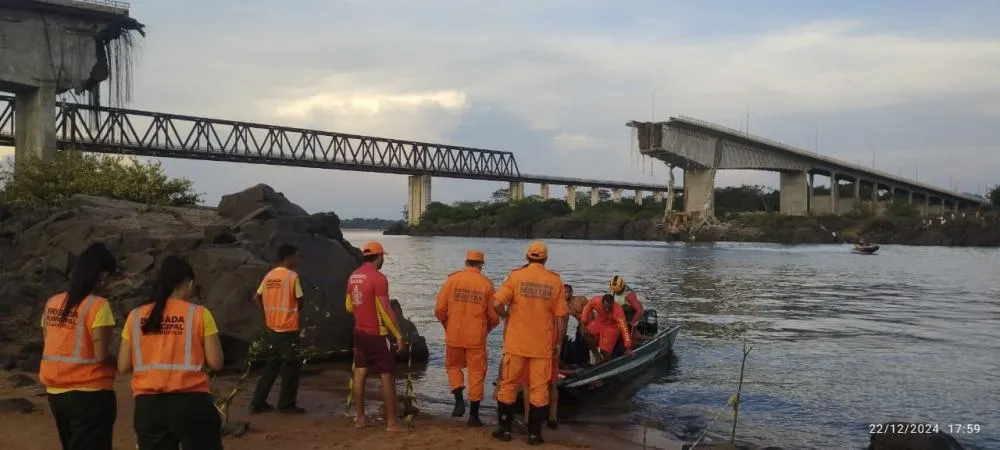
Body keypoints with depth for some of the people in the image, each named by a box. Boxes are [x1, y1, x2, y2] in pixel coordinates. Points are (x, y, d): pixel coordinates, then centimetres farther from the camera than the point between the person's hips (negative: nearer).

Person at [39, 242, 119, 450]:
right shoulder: (97, 305, -15)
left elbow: (48, 347, 11)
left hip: (55, 393, 7)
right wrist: (119, 362, 1)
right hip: (89, 395, -7)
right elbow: (101, 356, -18)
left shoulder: (52, 303, 6)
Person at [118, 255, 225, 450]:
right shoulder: (199, 314, -4)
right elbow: (216, 362, -6)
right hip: (190, 402, -3)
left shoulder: (136, 316, 4)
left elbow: (123, 366, 6)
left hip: (147, 405, 3)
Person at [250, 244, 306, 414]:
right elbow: (300, 300, -8)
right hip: (288, 330, -7)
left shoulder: (269, 275, 8)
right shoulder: (292, 276, -13)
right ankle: (286, 405, 10)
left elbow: (257, 298, 12)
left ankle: (258, 403, 17)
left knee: (272, 366, 16)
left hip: (272, 328, 7)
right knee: (290, 368, 4)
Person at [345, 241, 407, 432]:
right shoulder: (378, 278, -17)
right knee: (387, 376, -1)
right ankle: (391, 422, 1)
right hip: (376, 334, -7)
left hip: (359, 332, 8)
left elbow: (349, 307, 15)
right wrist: (398, 334, -13)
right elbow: (385, 310, -19)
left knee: (360, 374, 11)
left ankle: (360, 418, 16)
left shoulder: (353, 276, 6)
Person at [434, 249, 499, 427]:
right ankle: (474, 415, 12)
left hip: (454, 335, 1)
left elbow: (440, 309, -4)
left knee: (453, 366, 21)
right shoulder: (486, 284, -3)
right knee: (476, 372, 9)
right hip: (476, 337, 0)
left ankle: (459, 400, 2)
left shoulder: (452, 279, -3)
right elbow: (494, 316, -1)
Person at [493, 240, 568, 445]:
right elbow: (559, 317, 0)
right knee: (539, 388, 8)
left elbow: (497, 303, -14)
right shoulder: (555, 280, -1)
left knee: (508, 384, 11)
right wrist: (558, 342, 10)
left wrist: (506, 315, 7)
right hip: (543, 344, 1)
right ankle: (534, 432, 11)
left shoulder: (516, 275, -5)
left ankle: (505, 428, 17)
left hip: (516, 342, -1)